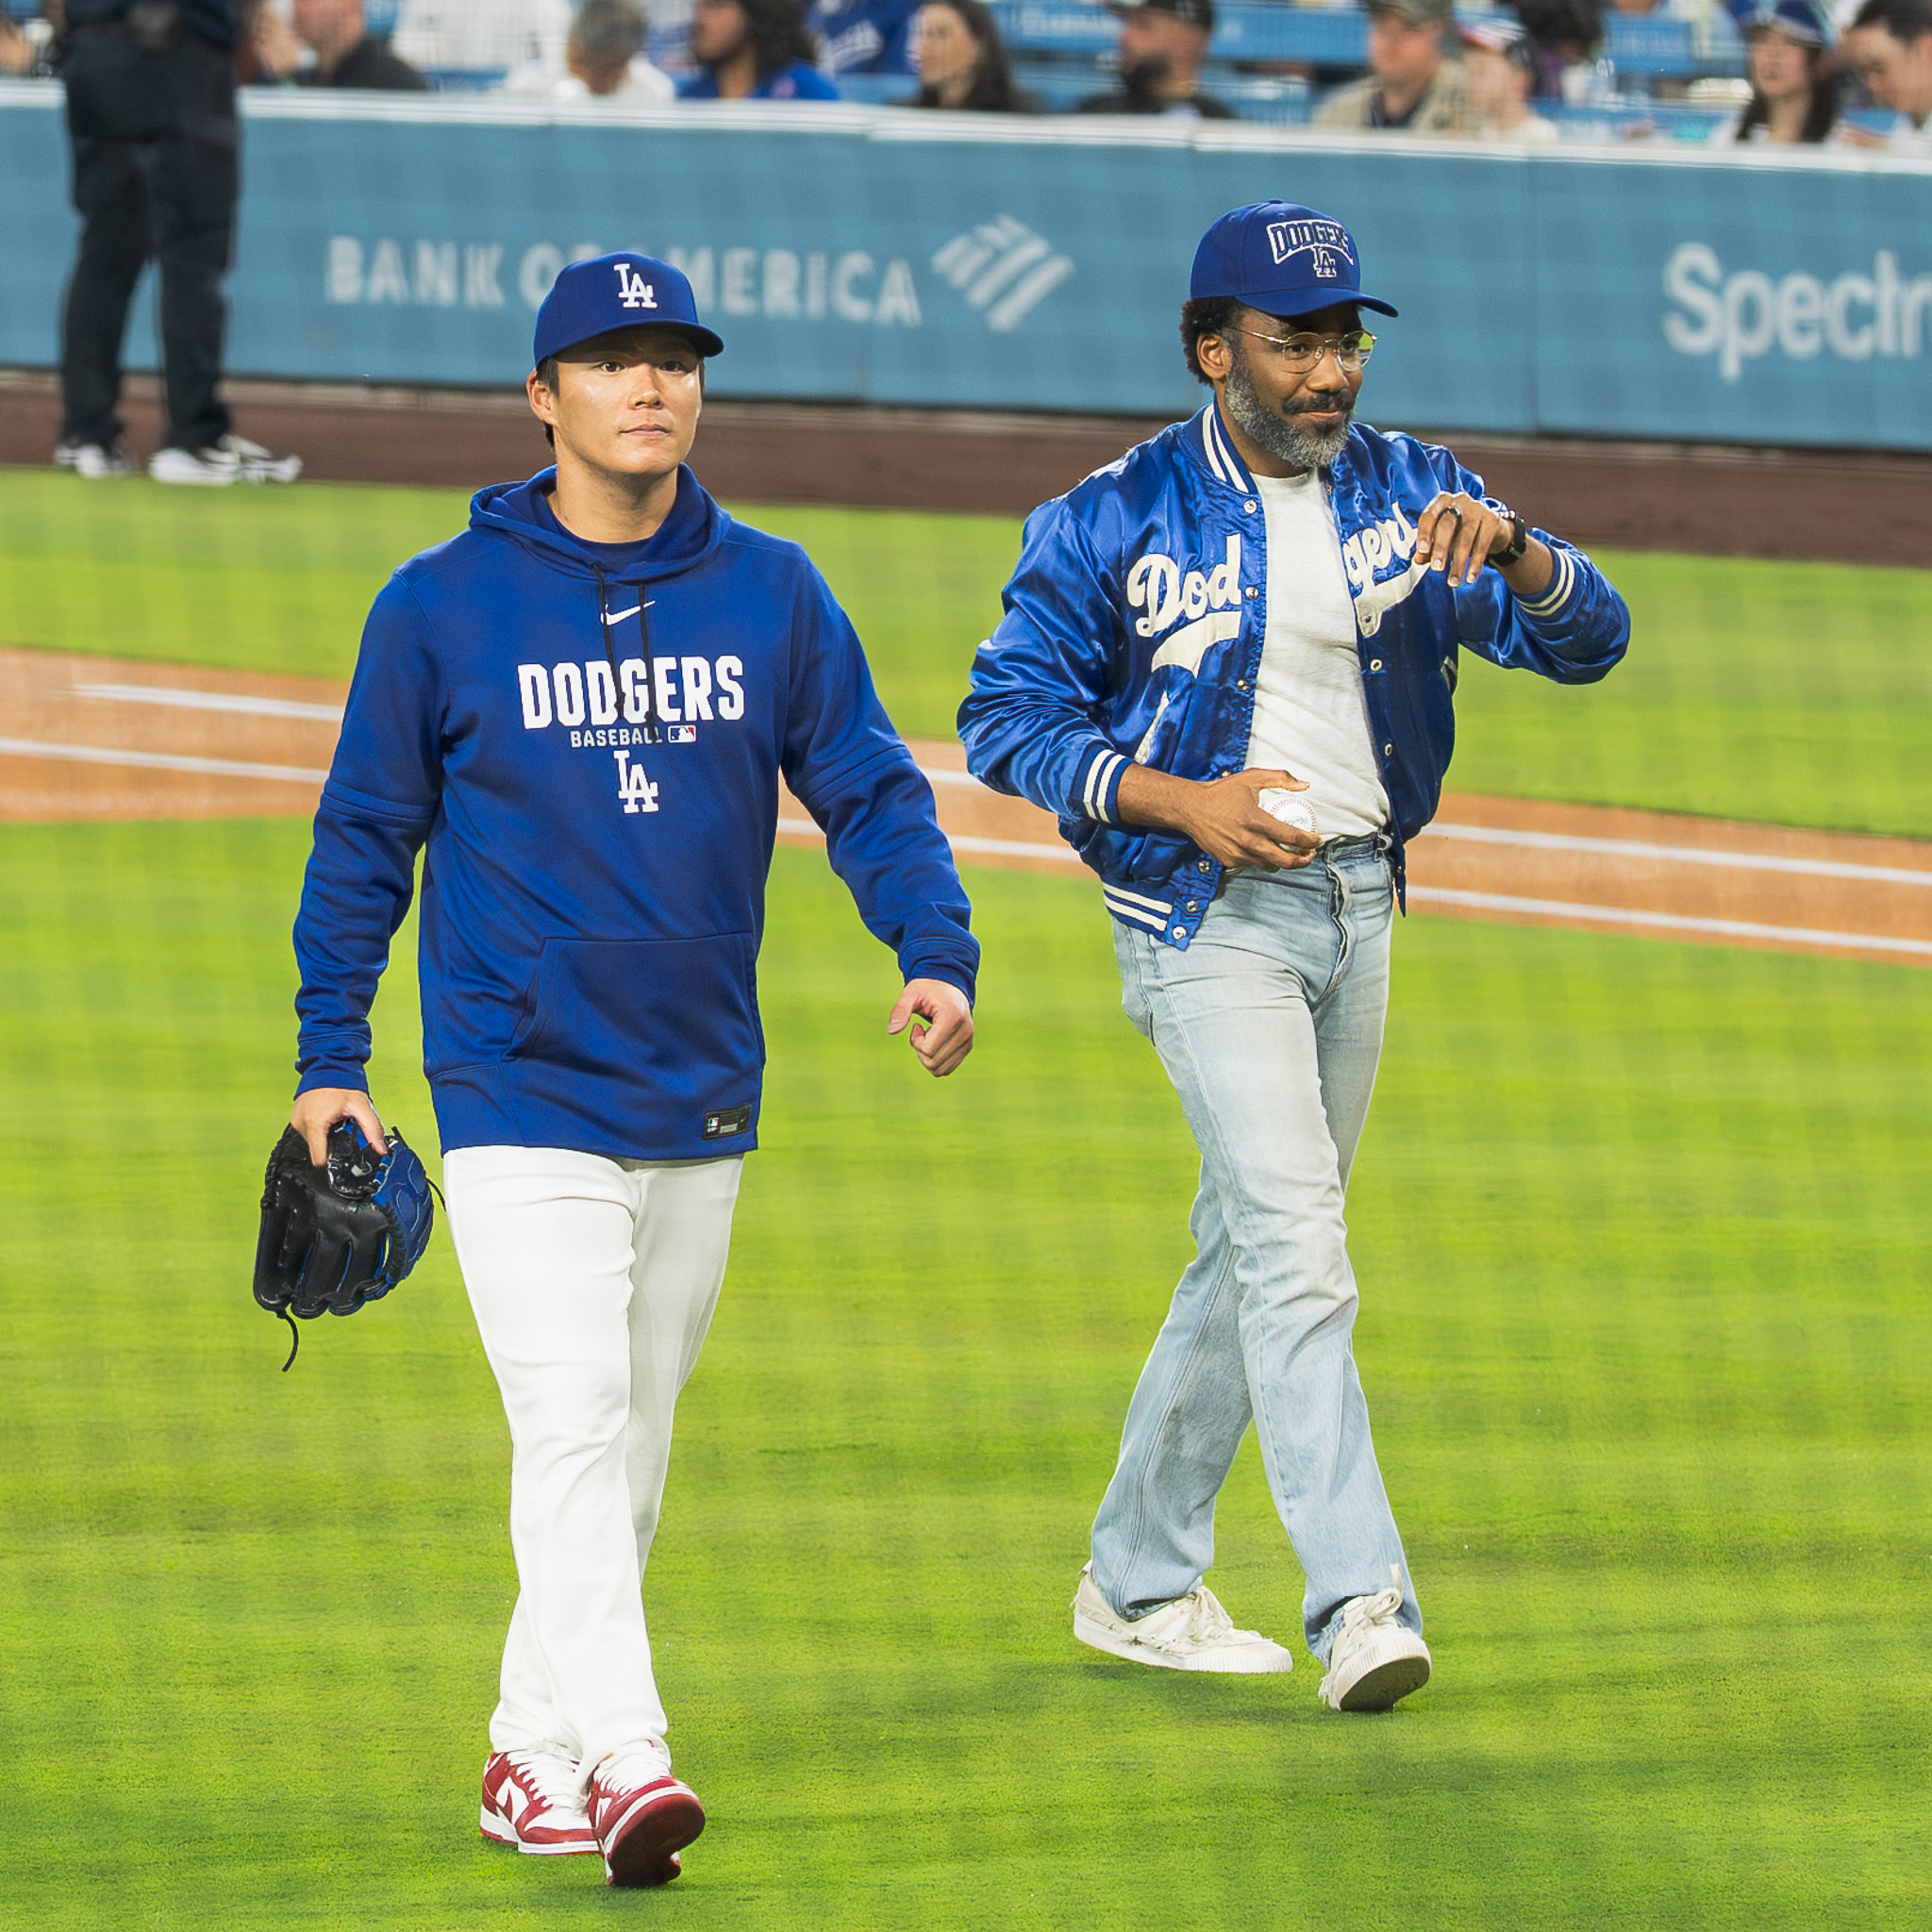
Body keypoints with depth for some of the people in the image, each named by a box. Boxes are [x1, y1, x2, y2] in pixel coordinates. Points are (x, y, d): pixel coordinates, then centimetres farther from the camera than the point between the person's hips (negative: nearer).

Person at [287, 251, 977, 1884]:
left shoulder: (772, 595, 5)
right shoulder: (442, 607, -3)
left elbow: (870, 788, 4)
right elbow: (365, 837, 2)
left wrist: (937, 954, -14)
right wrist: (330, 1062, -1)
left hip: (702, 1105, 4)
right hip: (520, 1092, -4)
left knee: (637, 1443, 11)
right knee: (572, 1428, -16)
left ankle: (535, 1750, 22)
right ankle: (624, 1764, -23)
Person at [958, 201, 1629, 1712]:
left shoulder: (1409, 492, 2)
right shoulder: (1117, 519, -9)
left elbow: (1587, 640, -7)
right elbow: (1008, 718, -6)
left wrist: (1509, 549, -29)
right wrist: (1182, 801, -19)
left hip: (1358, 906, 6)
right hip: (1206, 913, -6)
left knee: (1253, 1249, 13)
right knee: (1296, 1245, -17)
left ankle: (1139, 1583, 26)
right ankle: (1361, 1603, -24)